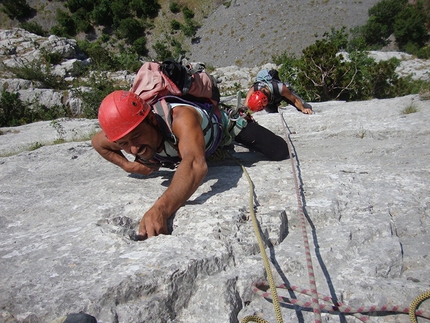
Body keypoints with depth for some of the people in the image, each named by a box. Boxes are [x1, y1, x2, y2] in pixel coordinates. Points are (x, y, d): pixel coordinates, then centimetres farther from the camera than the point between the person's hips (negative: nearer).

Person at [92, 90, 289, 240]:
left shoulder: (181, 119, -53)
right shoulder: (124, 135, -34)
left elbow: (196, 166, -70)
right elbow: (97, 142, -10)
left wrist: (161, 209, -84)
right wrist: (127, 165, -24)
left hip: (222, 124, -5)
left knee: (280, 153, -2)